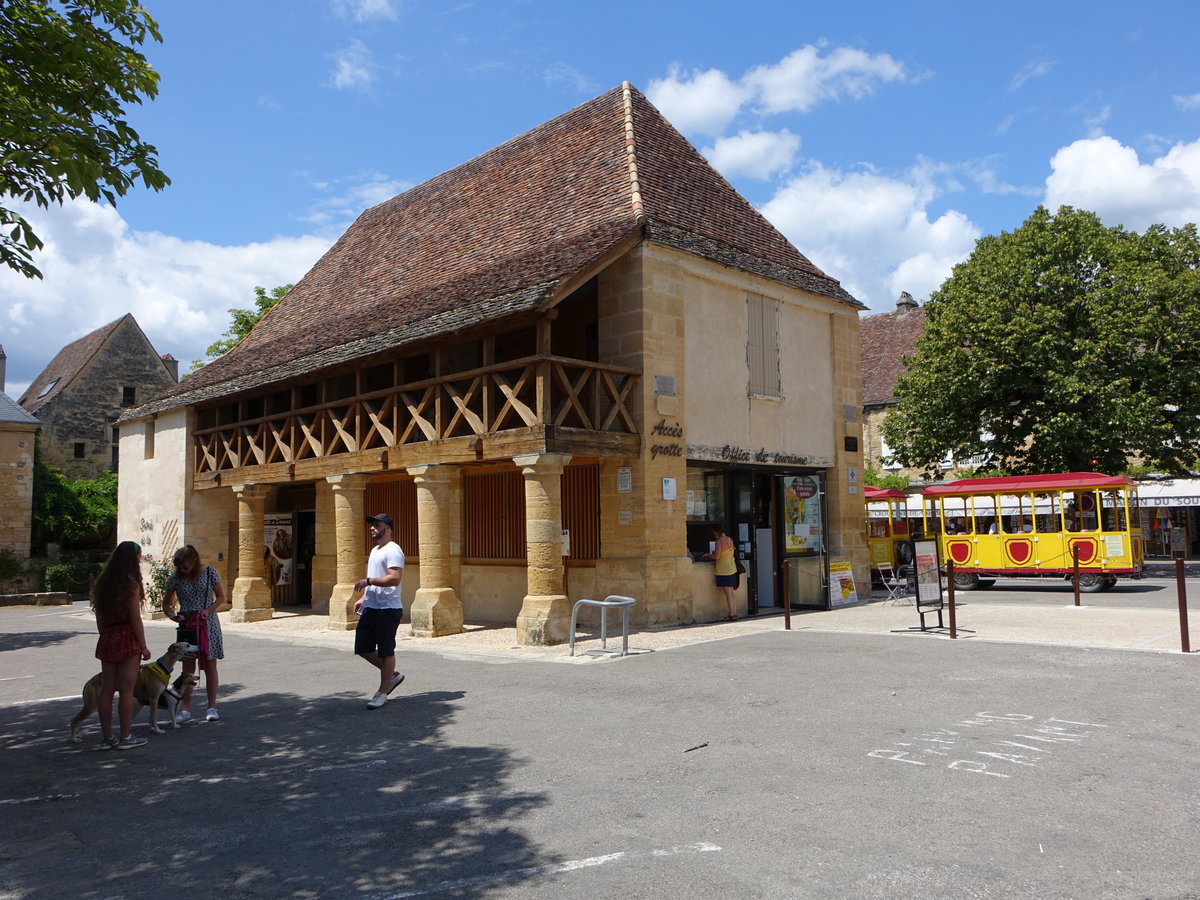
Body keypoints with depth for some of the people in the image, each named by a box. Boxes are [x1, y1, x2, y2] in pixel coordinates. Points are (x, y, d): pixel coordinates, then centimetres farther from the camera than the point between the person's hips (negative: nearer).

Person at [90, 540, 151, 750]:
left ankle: (107, 738, 15)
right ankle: (126, 737, 6)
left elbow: (99, 617, 12)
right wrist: (143, 646, -7)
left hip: (107, 640, 7)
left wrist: (105, 637, 20)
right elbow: (135, 619, -13)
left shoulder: (102, 583, 9)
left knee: (106, 689, 9)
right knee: (126, 690, 0)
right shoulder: (131, 584, -12)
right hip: (127, 640, -7)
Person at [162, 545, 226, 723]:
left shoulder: (209, 572, -6)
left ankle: (212, 707, 10)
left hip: (208, 623, -1)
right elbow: (166, 603, 6)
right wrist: (173, 616, -14)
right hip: (186, 624, 1)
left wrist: (209, 610, -16)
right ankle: (185, 709, 7)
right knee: (188, 667, 1)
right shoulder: (175, 578, -2)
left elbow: (221, 597, 1)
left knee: (210, 666, 3)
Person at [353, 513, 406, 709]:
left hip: (388, 610, -10)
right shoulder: (375, 550, 19)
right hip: (371, 608, 10)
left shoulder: (393, 551, -13)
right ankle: (392, 675, 26)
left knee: (386, 651, 0)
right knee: (362, 648, 10)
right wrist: (363, 597, 20)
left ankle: (382, 693, 10)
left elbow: (394, 578, -25)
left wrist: (368, 581, -24)